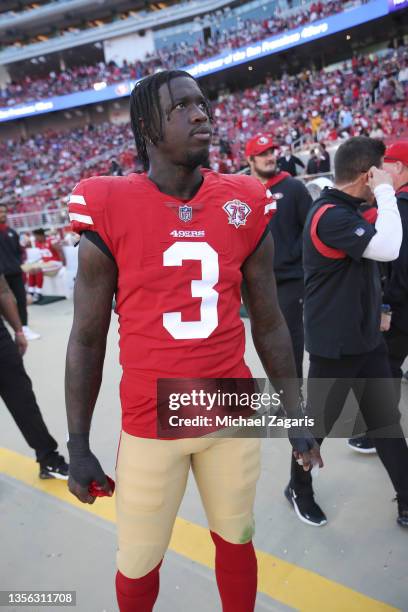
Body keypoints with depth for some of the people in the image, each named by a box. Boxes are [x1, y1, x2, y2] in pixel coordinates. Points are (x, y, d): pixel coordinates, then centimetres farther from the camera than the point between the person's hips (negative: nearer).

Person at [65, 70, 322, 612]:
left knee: (236, 540, 22)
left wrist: (295, 412, 8)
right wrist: (78, 445, -1)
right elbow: (88, 339, -3)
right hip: (150, 424, -2)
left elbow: (268, 323, 6)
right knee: (138, 563, 16)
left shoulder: (246, 206, -1)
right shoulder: (109, 211, -9)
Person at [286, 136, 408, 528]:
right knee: (319, 421, 9)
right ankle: (299, 488, 34)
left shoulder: (348, 211, 11)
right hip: (334, 343, -9)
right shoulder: (331, 216, -21)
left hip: (365, 338, 9)